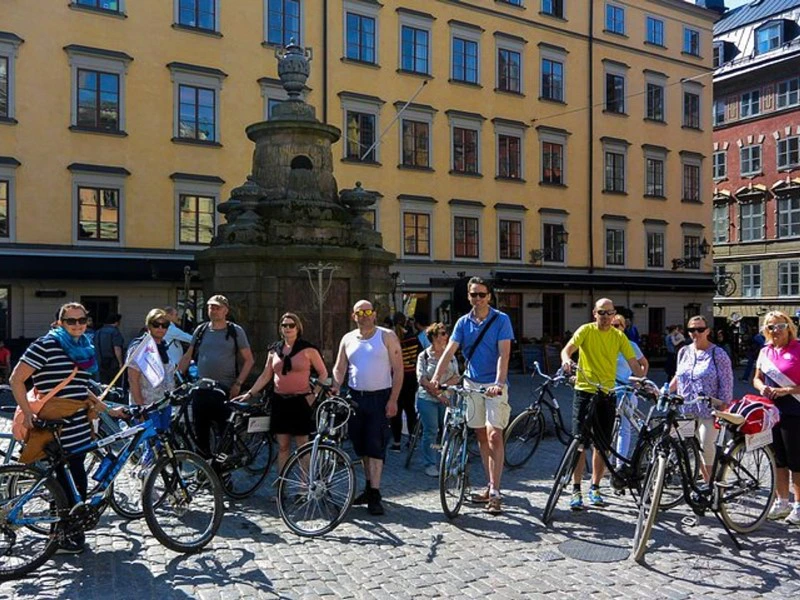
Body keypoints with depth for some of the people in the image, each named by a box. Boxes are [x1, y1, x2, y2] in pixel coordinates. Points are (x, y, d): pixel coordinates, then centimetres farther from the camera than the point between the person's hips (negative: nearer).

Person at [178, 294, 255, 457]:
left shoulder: (236, 331, 1)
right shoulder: (201, 329, 9)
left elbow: (249, 359, 1)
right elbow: (188, 357, 14)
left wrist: (238, 383, -7)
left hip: (226, 389, -3)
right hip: (201, 389, 3)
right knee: (201, 430, 9)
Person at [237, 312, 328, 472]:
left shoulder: (307, 348, -3)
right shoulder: (274, 350, 9)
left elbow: (323, 373, 1)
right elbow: (265, 376, 13)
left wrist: (314, 394, -6)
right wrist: (249, 393, 8)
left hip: (301, 401, -4)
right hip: (280, 401, 4)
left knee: (302, 446, 1)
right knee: (282, 446, 8)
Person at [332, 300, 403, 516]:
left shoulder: (387, 336, -3)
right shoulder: (348, 339, 10)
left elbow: (398, 370, -6)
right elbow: (339, 369, 10)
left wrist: (393, 400, -13)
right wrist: (334, 389, -10)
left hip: (380, 397, -5)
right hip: (355, 398, 5)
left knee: (375, 446, -7)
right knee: (361, 446, 12)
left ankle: (375, 495, -4)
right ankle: (370, 487, 26)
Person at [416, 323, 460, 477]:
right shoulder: (424, 356, 0)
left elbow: (456, 377, 5)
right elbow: (422, 379, -6)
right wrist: (436, 393, -14)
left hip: (447, 398, 3)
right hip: (428, 399, -3)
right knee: (431, 432, -2)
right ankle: (430, 465, 10)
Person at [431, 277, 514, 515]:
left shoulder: (501, 320, -6)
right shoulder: (463, 322, 5)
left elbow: (503, 354, -15)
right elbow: (449, 351, -4)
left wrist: (499, 383, -28)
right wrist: (436, 377, -19)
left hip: (494, 385, -4)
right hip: (472, 383, 4)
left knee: (494, 435, -11)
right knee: (481, 436, 10)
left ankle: (495, 492, -6)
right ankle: (491, 485, 21)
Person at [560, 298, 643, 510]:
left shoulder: (619, 336, 6)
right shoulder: (586, 330, -2)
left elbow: (633, 363, 3)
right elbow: (568, 348, -15)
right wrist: (566, 359, -37)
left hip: (607, 394, 3)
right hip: (585, 391, -3)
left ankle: (595, 488, 22)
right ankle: (576, 490, 0)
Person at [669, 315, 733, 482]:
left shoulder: (718, 354, -5)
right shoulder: (684, 352, 10)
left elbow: (726, 384, -8)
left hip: (708, 410, -5)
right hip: (687, 409, 5)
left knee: (706, 446, -9)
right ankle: (708, 482, 25)